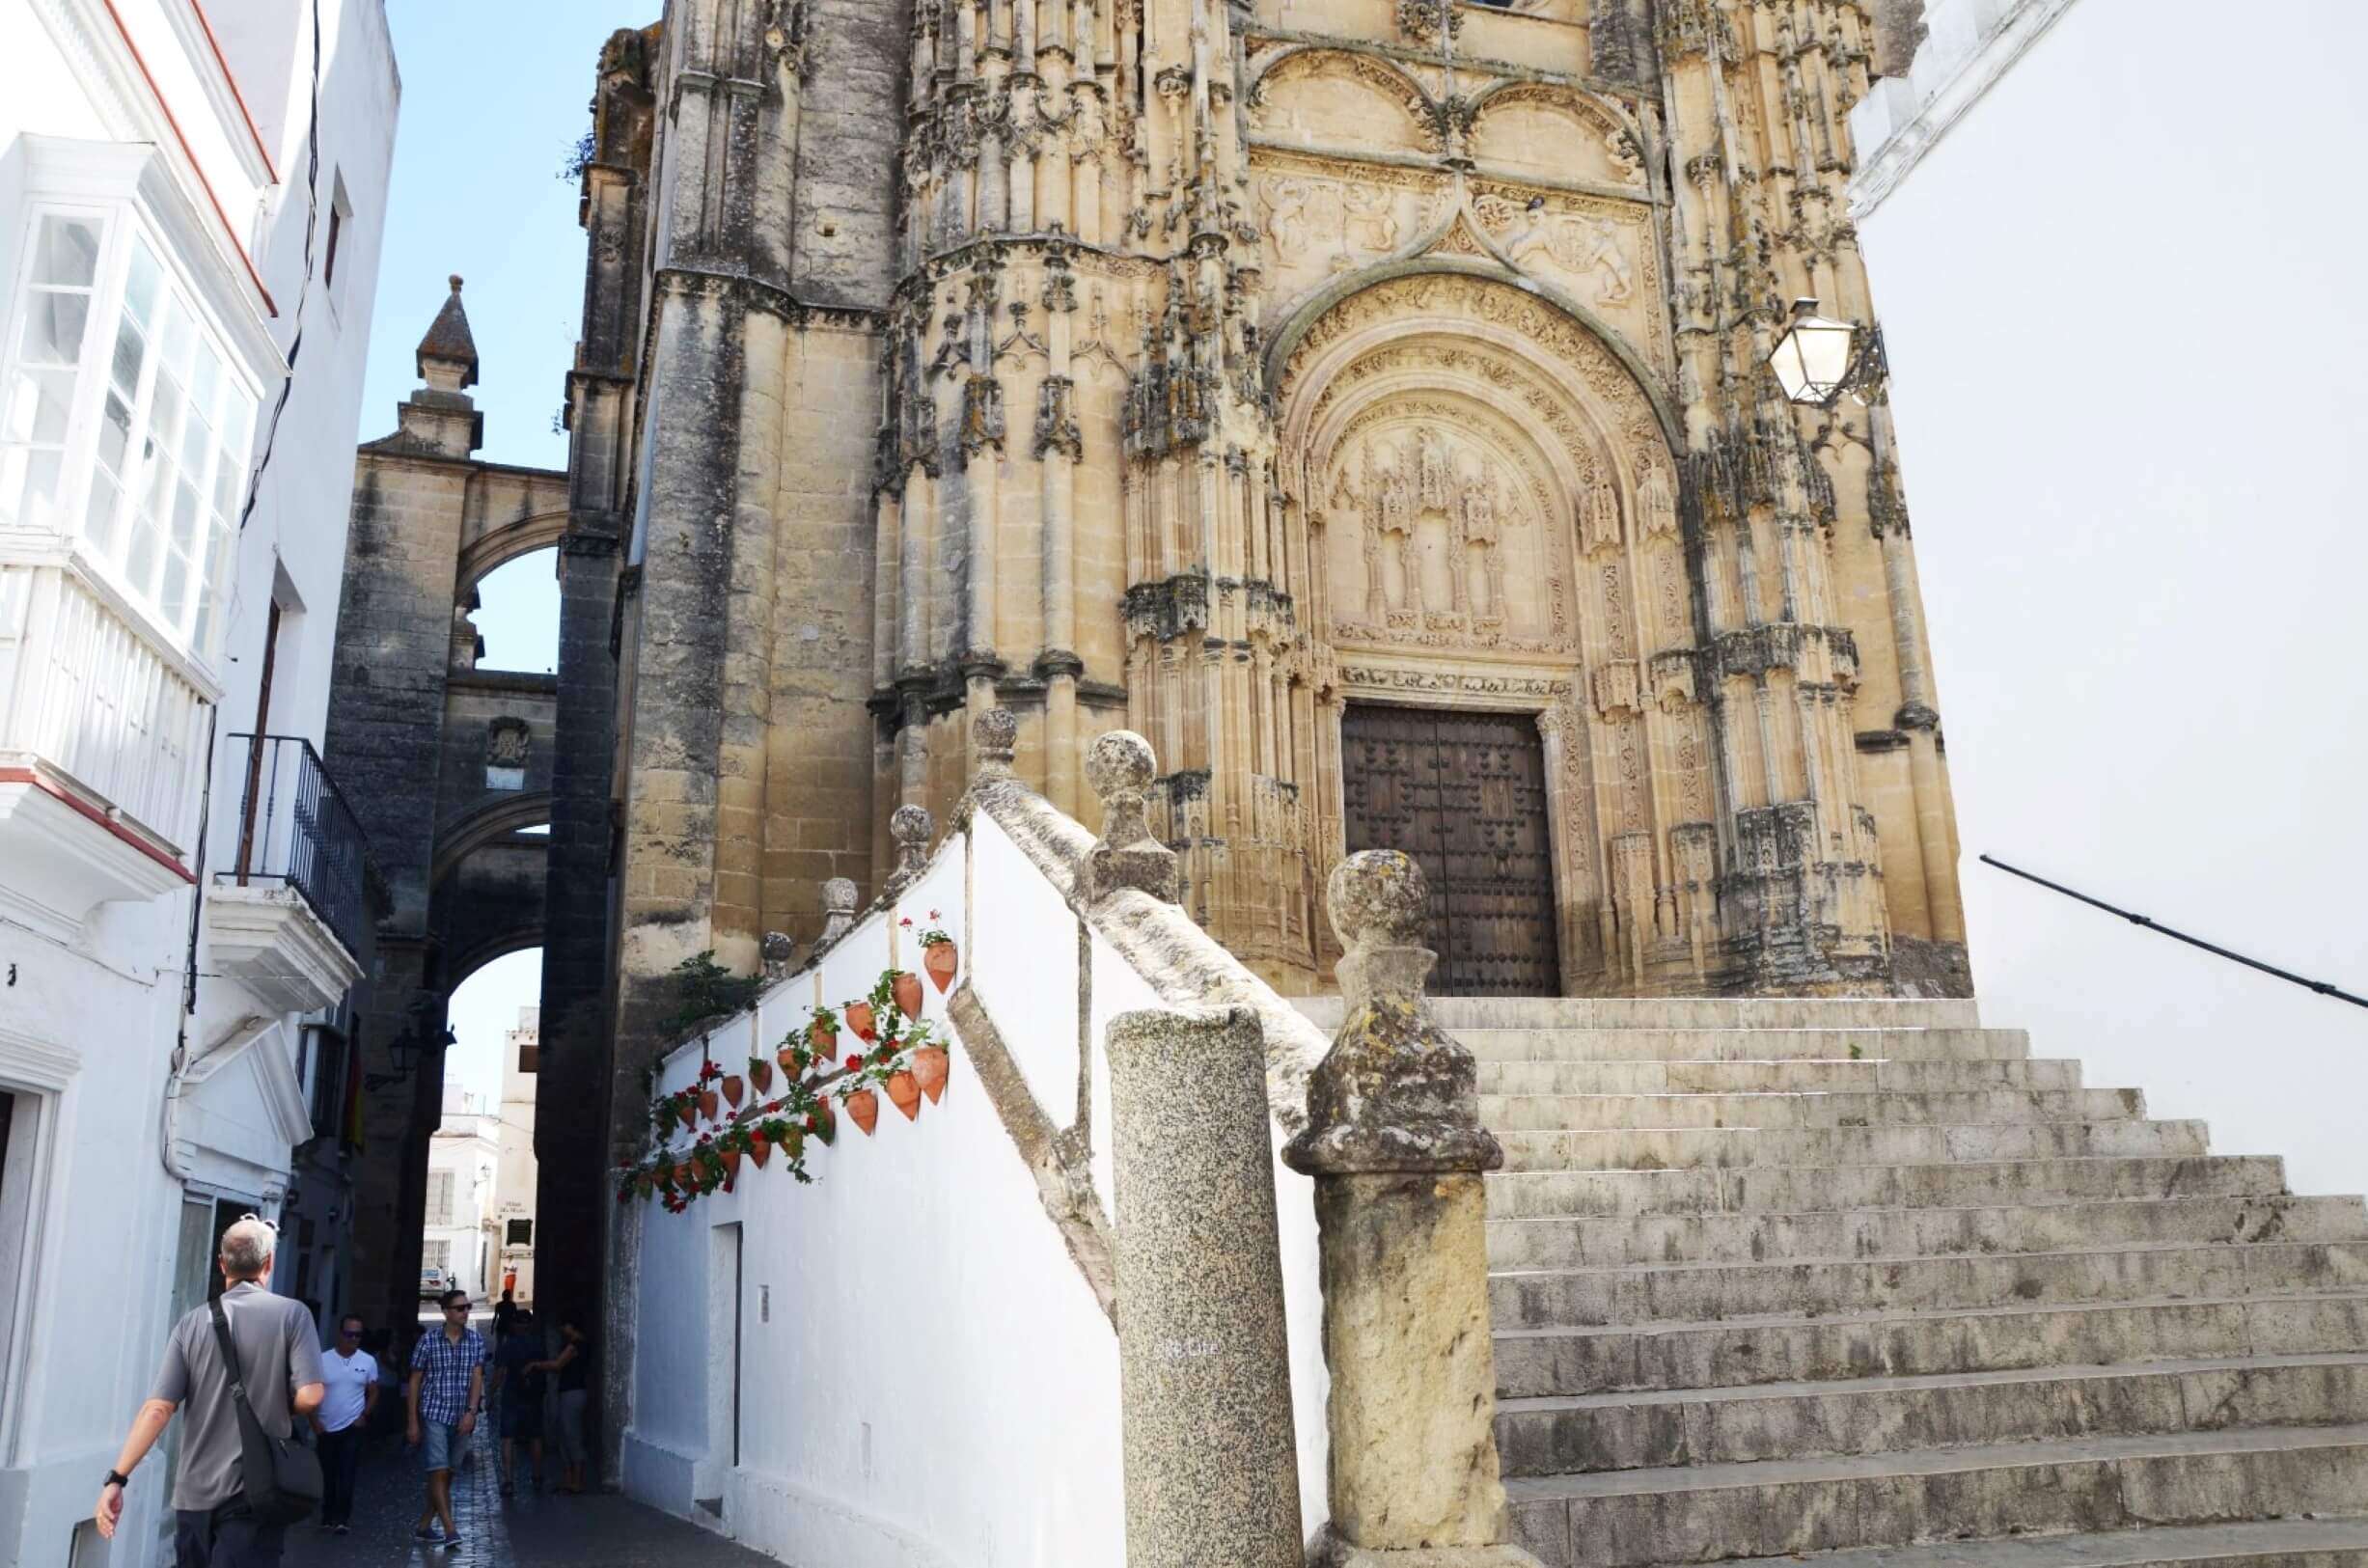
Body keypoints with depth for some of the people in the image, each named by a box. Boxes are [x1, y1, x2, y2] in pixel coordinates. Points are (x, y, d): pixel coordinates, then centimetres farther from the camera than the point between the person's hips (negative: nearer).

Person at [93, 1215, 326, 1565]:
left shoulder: (193, 1322, 1)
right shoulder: (291, 1314, -7)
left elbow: (158, 1409, -5)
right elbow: (309, 1396, -13)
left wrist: (116, 1478, -1)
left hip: (195, 1491, 3)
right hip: (256, 1491, -3)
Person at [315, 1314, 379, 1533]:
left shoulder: (368, 1361, -1)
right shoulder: (323, 1360, -4)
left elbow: (373, 1393, 7)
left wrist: (364, 1415, -7)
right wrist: (313, 1419, -5)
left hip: (352, 1427, -1)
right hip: (326, 1428, 1)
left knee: (346, 1475, -7)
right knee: (327, 1475, 10)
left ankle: (342, 1518, -6)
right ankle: (327, 1517, 20)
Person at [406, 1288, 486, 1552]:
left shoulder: (476, 1340, 2)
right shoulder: (429, 1340, -5)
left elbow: (477, 1378, -1)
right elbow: (415, 1381, 1)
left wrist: (471, 1412, -15)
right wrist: (412, 1421, -1)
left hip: (461, 1418, 4)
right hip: (433, 1415, -4)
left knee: (446, 1475, 10)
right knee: (439, 1473, -12)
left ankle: (422, 1527, 24)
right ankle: (451, 1531, -13)